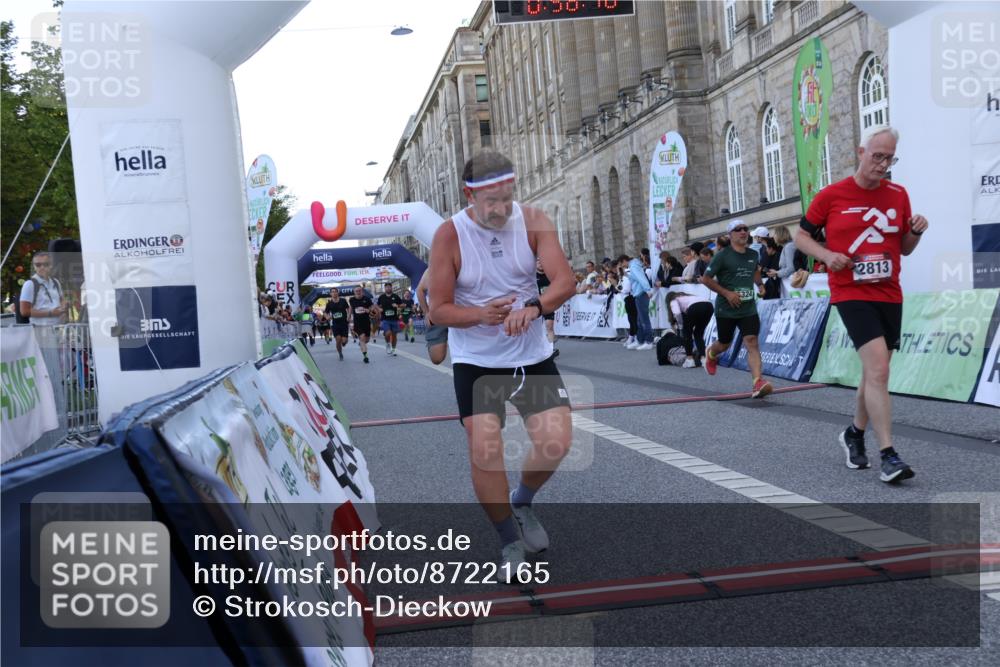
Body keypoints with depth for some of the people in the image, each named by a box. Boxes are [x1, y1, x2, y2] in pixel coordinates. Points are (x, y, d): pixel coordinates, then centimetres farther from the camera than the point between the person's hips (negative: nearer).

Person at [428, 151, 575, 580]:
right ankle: (510, 541, 10)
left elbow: (565, 281, -16)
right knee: (484, 450, -11)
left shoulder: (532, 222, -9)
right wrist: (481, 314, -32)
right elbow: (438, 309, -13)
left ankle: (522, 503, 27)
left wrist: (534, 307, -37)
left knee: (556, 441, -5)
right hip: (476, 362, -2)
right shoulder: (449, 236, -14)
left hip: (533, 355, 2)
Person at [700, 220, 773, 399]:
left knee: (752, 342, -14)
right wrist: (727, 293, -16)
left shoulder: (753, 255, 6)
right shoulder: (722, 256, -10)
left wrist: (759, 284, 15)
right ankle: (711, 354, 51)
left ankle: (758, 383, -24)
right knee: (725, 344, 14)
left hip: (748, 308, 3)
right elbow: (705, 279, -10)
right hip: (726, 309, -3)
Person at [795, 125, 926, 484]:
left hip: (889, 295, 5)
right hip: (851, 294, -5)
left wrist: (916, 231, -5)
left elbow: (905, 248, 16)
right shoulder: (831, 195, -3)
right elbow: (801, 236, 5)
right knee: (878, 370, -19)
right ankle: (888, 456, -17)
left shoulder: (898, 194, 8)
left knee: (873, 373, 13)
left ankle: (855, 434, 36)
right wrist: (827, 255, -12)